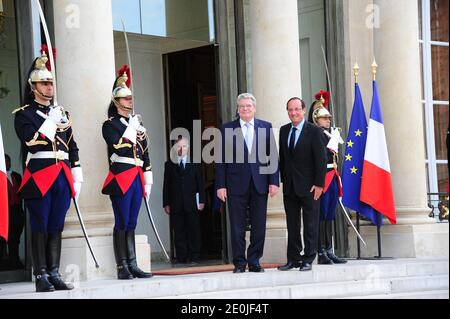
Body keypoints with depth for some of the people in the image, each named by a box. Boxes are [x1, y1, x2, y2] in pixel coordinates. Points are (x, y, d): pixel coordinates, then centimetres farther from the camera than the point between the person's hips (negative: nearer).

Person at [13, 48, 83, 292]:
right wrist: (51, 121, -14)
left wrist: (77, 179, 12)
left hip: (62, 177, 5)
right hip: (39, 176, -5)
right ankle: (41, 277, -1)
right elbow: (31, 142, -14)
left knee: (56, 227, 7)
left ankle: (54, 274, 10)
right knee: (40, 228, -3)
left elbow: (73, 148, 18)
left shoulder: (61, 113, 18)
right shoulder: (24, 114, 1)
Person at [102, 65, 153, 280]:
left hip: (137, 178, 6)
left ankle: (132, 266, 9)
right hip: (121, 177, -6)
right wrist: (132, 130, -12)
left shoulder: (137, 123, 18)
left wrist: (147, 182, 16)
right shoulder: (110, 125, -1)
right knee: (122, 223, -5)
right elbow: (119, 148, -16)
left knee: (131, 223, 8)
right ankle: (122, 267, -3)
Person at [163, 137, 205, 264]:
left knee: (193, 230, -1)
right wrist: (166, 203, 1)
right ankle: (181, 258, 4)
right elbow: (166, 185, 8)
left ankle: (194, 257, 3)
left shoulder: (195, 163, 9)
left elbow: (200, 183, 7)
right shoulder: (169, 164, 10)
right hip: (176, 205, 1)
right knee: (179, 232, 1)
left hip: (192, 203, -1)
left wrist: (201, 201, -1)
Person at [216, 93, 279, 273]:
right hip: (236, 184, -1)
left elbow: (273, 156, 7)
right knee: (237, 227, 2)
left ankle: (254, 262, 14)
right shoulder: (227, 129, 4)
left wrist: (274, 181, -2)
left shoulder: (266, 127, 8)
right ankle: (239, 263, 10)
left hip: (259, 184, 1)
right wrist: (220, 185, -4)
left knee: (259, 226, 4)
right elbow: (221, 159, 2)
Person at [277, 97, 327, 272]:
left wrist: (319, 184, -13)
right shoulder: (284, 130, 9)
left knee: (310, 225, 2)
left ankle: (308, 259, 7)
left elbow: (321, 159, -9)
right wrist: (283, 179, 8)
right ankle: (293, 259, 14)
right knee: (292, 225, 8)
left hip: (308, 185, -5)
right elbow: (282, 157, 13)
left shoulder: (314, 131, -7)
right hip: (289, 185, 5)